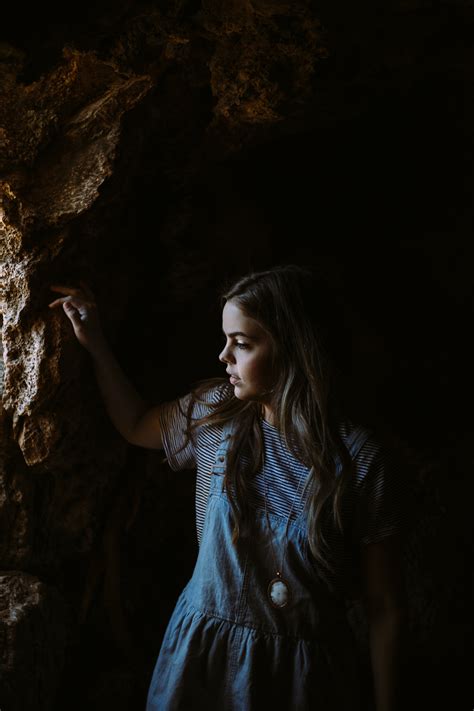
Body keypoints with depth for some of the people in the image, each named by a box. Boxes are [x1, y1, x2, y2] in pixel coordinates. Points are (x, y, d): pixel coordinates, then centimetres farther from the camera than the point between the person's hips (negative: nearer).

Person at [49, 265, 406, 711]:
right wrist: (95, 344, 8)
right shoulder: (214, 413, -7)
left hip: (304, 673, -3)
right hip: (204, 654, 4)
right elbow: (137, 425, 16)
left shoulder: (360, 462, -19)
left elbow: (384, 607, -12)